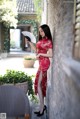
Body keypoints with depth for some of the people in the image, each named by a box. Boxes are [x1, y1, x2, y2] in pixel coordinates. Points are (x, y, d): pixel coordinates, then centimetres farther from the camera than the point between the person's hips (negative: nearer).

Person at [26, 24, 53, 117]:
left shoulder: (48, 41, -12)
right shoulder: (41, 40, 13)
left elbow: (50, 55, -15)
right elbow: (36, 50, 17)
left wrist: (40, 54, -15)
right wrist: (29, 42, 12)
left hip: (44, 63, -9)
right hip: (41, 63, 9)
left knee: (38, 84, -8)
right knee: (41, 84, 12)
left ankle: (41, 108, 0)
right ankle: (43, 106, 23)